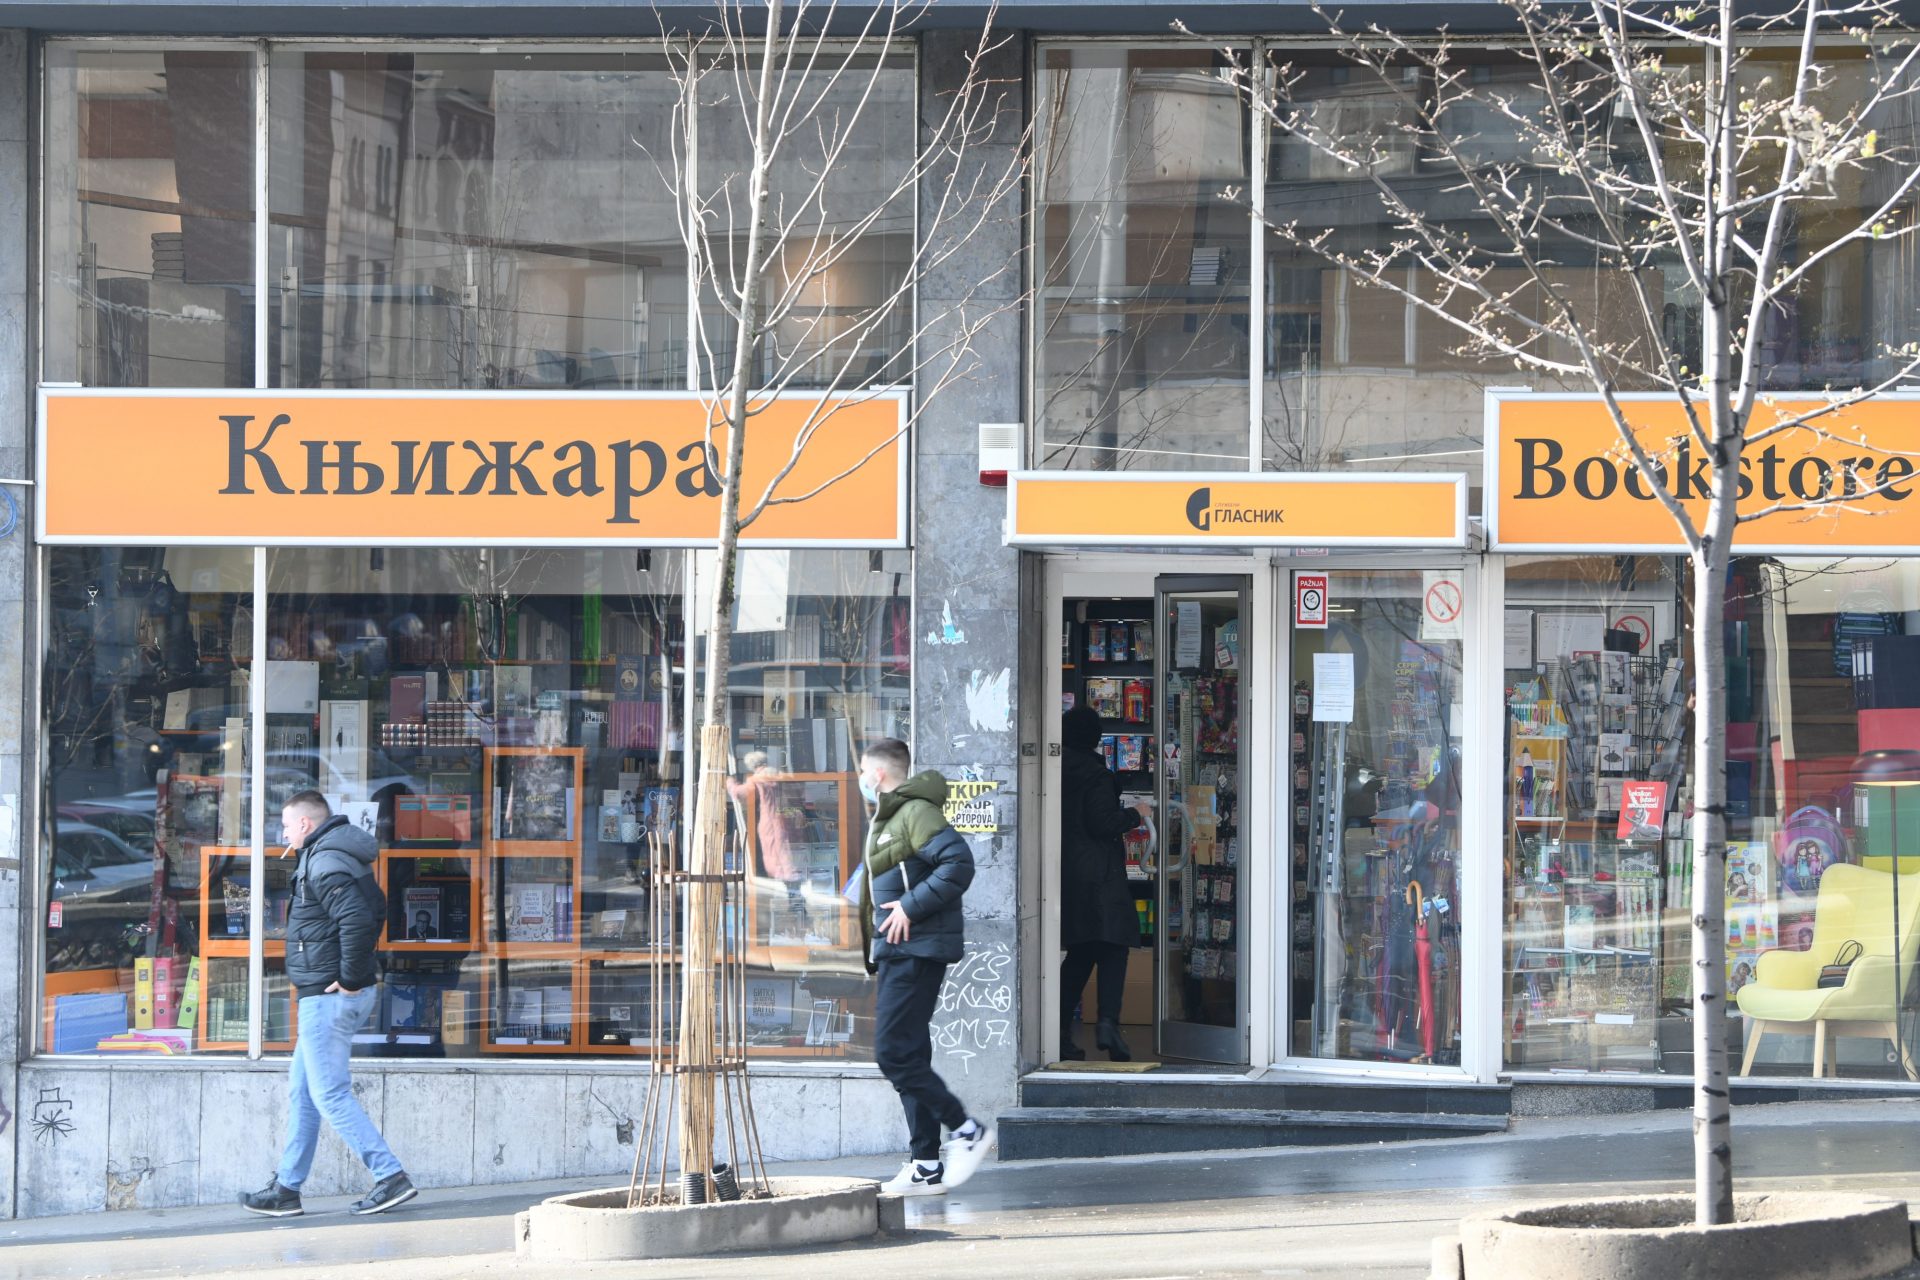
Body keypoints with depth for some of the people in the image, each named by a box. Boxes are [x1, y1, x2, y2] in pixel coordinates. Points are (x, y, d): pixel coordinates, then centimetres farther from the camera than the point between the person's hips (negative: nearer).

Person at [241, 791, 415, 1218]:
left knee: (330, 1094, -8)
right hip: (331, 995, 11)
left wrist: (350, 977, -21)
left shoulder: (325, 863, -17)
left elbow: (357, 920, -30)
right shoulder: (343, 857, 15)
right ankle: (286, 1188, 19)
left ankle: (390, 1177, -10)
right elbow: (375, 914, 25)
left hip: (328, 995, -11)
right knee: (301, 1091, 15)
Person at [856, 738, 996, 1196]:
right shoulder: (889, 818, 20)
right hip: (898, 952, 11)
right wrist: (872, 950, 17)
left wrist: (911, 907, -22)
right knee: (907, 1056, 9)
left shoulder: (916, 813, -12)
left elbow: (958, 863, -25)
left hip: (917, 949, -11)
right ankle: (927, 1167, 11)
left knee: (894, 1053, -13)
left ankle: (968, 1131, -6)